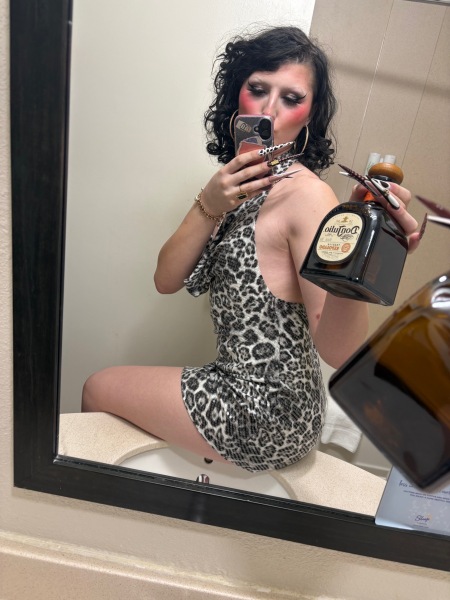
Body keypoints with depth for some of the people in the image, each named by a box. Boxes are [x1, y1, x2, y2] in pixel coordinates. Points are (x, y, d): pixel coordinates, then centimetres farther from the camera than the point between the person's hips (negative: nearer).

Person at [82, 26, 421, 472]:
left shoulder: (306, 194, -21)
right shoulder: (242, 185, 4)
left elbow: (338, 352, -27)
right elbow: (166, 281, -3)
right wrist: (209, 206, -18)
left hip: (267, 416, -7)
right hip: (245, 387, 7)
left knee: (97, 388, 8)